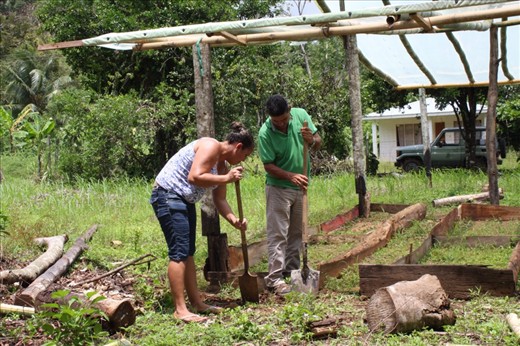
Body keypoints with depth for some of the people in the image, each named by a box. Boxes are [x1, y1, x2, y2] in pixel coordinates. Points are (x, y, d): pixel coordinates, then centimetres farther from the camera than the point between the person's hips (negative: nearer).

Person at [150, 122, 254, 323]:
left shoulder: (223, 165, 13)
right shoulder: (211, 147, -15)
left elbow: (219, 199, 12)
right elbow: (195, 177, -27)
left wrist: (234, 220, -3)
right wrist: (227, 178, -21)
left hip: (185, 200, 11)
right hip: (167, 195, -11)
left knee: (188, 253, 13)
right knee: (179, 253, -12)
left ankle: (196, 303, 20)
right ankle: (180, 310, -10)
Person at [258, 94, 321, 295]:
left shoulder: (300, 115, -10)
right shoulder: (265, 133, -21)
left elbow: (318, 143, -1)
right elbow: (269, 166, -17)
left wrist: (311, 141, -25)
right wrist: (291, 176, -31)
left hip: (301, 187, 5)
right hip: (279, 188, -5)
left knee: (296, 232, 13)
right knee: (277, 234, -6)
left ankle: (291, 271, 25)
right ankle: (275, 278, -4)